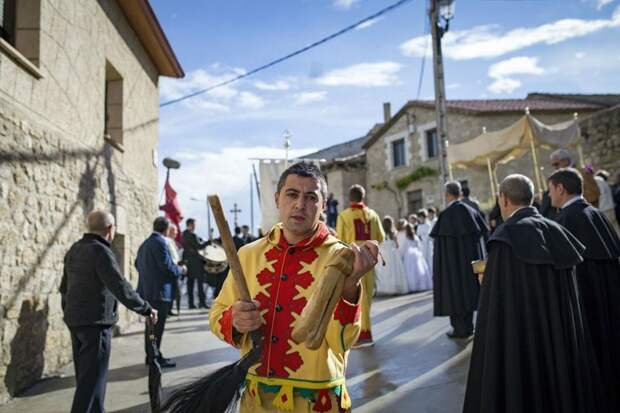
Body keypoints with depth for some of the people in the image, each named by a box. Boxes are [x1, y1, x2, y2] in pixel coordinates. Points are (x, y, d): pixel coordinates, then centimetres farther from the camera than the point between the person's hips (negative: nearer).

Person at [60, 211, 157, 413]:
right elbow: (120, 287, -25)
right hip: (95, 322, -9)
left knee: (85, 375, 18)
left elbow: (64, 286, 19)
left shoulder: (75, 249, 10)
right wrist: (146, 309, -17)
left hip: (75, 320, 9)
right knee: (92, 378, -3)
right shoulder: (101, 252, -18)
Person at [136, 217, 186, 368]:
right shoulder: (160, 242, -16)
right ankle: (156, 358, 3)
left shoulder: (144, 243, 13)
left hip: (147, 291, 10)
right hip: (159, 292, -10)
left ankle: (150, 355, 25)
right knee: (158, 326, -3)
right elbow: (167, 267, -20)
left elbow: (137, 264, 19)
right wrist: (181, 270, -3)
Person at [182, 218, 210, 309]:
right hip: (196, 261, -8)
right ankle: (202, 301, -4)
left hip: (188, 261, 8)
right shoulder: (192, 235, -15)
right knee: (200, 282, -3)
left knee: (190, 282, 9)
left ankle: (191, 303, 10)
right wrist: (208, 242, -6)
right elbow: (199, 246, -18)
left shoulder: (183, 235, 10)